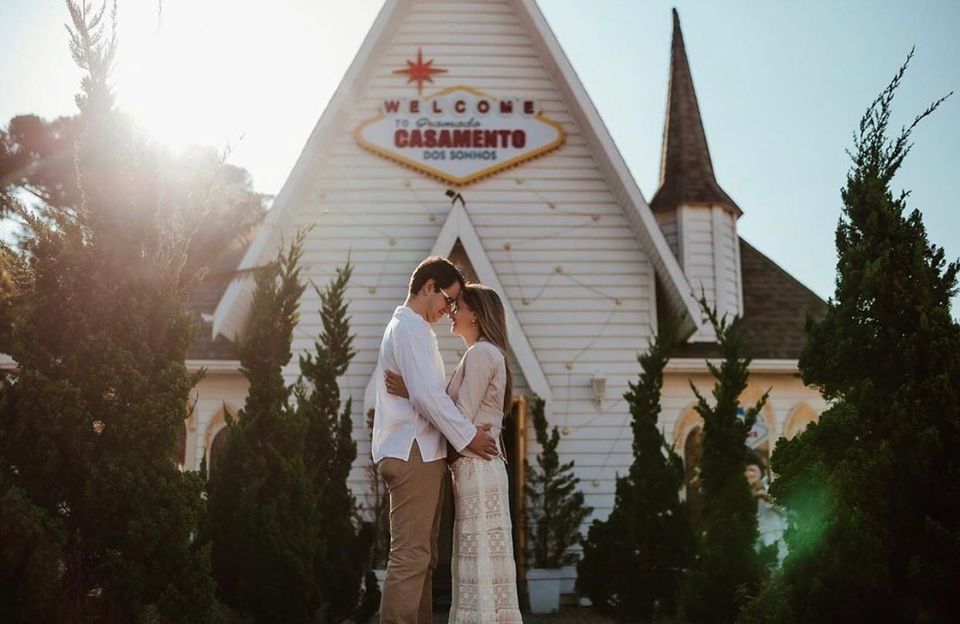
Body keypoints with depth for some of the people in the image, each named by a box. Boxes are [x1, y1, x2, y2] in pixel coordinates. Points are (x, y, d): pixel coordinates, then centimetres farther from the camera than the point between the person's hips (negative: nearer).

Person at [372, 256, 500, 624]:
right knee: (410, 555, -11)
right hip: (413, 453, -11)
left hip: (415, 451, 11)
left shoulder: (404, 326, 22)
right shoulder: (412, 329, -11)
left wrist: (462, 433, 15)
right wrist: (467, 437, -13)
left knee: (420, 554, 11)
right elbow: (428, 395, -20)